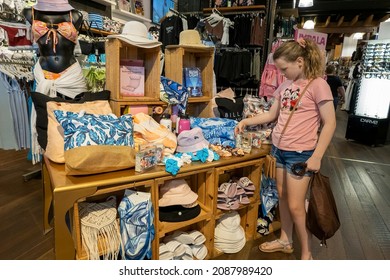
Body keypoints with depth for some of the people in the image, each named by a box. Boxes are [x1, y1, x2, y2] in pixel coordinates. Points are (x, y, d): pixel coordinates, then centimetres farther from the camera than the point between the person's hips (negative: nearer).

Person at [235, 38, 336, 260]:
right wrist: (246, 121, 8)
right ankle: (285, 241, 35)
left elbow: (330, 123, -13)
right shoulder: (285, 86, 8)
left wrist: (317, 156, -17)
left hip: (301, 153, -7)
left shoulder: (318, 84, -12)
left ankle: (307, 254, 21)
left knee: (296, 205, 0)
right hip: (279, 149, 7)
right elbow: (272, 115, 17)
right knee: (282, 197, 16)